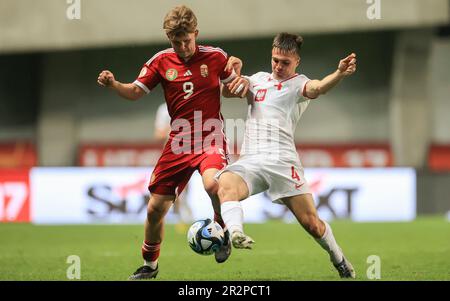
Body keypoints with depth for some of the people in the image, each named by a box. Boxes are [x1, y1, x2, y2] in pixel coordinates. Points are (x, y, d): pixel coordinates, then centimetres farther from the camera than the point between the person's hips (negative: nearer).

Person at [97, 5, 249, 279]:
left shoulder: (215, 57, -2)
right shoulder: (162, 61, 2)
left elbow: (236, 85, 12)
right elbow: (135, 92, 3)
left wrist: (244, 83, -12)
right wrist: (113, 84, -17)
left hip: (210, 138, -3)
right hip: (179, 142, 3)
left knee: (212, 184, -35)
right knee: (155, 208, 3)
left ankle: (224, 232, -6)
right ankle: (150, 266, 26)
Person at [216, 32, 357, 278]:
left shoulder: (299, 84, 4)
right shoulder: (259, 79, 22)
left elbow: (318, 88, -18)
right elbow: (228, 92, 18)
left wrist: (340, 74, -40)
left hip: (282, 159, -3)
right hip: (249, 160, 3)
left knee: (311, 223, -5)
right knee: (225, 184, -32)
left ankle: (340, 261, 20)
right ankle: (235, 233, -53)